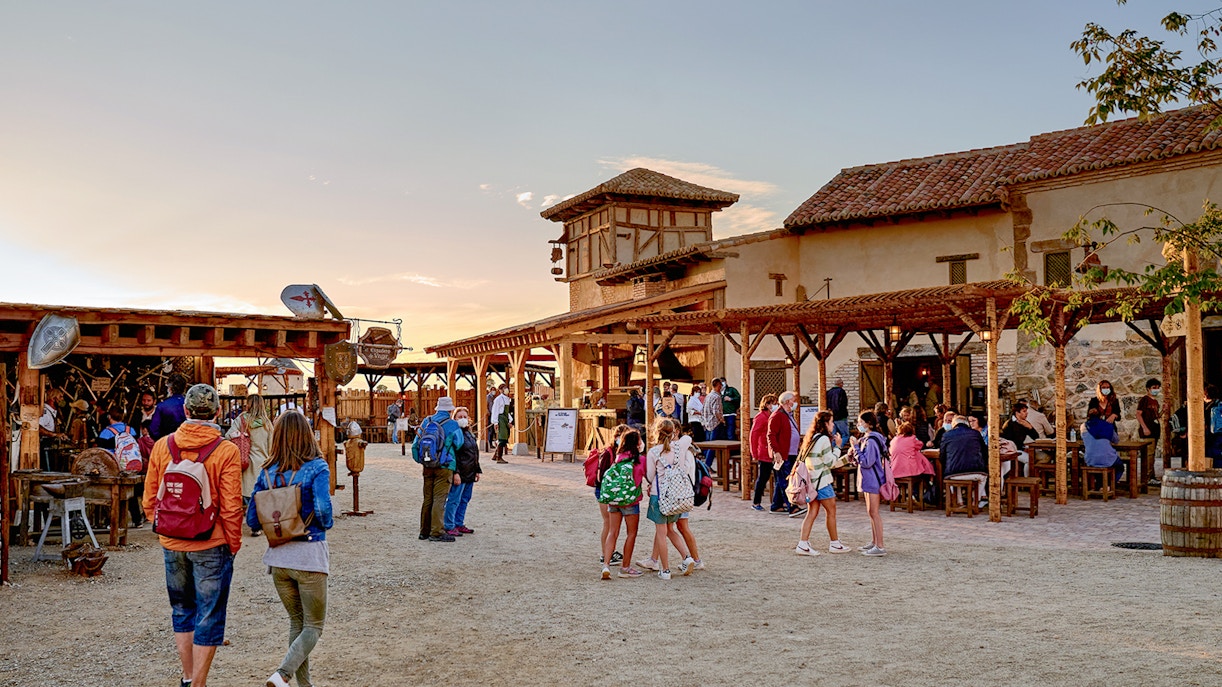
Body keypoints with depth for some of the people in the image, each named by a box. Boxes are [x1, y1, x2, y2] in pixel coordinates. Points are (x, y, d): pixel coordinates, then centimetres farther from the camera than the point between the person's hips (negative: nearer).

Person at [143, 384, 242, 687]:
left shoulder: (163, 446, -1)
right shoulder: (226, 451, -14)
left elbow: (149, 498, 5)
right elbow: (231, 507, -13)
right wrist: (234, 544, 0)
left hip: (172, 545, 5)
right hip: (211, 546, -4)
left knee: (182, 611, 21)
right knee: (209, 618, 6)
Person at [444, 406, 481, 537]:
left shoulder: (470, 434, 16)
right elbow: (452, 455, -17)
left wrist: (477, 471, 20)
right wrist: (455, 473, -22)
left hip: (470, 474, 9)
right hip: (460, 474, -9)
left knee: (464, 500, 14)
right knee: (454, 500, -4)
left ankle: (459, 524, 23)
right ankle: (449, 526, 2)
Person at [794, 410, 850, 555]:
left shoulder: (812, 439, 13)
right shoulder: (824, 439, -14)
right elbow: (830, 462, -12)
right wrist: (837, 447, -2)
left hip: (811, 480, 8)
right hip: (822, 481, -8)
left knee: (812, 512, 7)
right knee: (831, 511, 6)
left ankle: (803, 544, -1)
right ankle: (834, 544, 16)